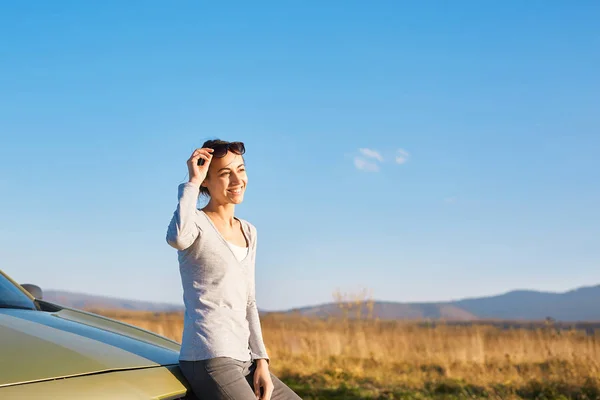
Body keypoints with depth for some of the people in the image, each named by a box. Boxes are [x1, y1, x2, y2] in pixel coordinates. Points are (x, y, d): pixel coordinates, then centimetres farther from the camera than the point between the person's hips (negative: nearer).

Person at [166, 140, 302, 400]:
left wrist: (261, 361, 9)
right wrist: (193, 182, -17)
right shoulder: (196, 222, -4)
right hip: (210, 359, -8)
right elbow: (177, 238, -31)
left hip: (243, 360, 8)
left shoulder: (248, 232, 18)